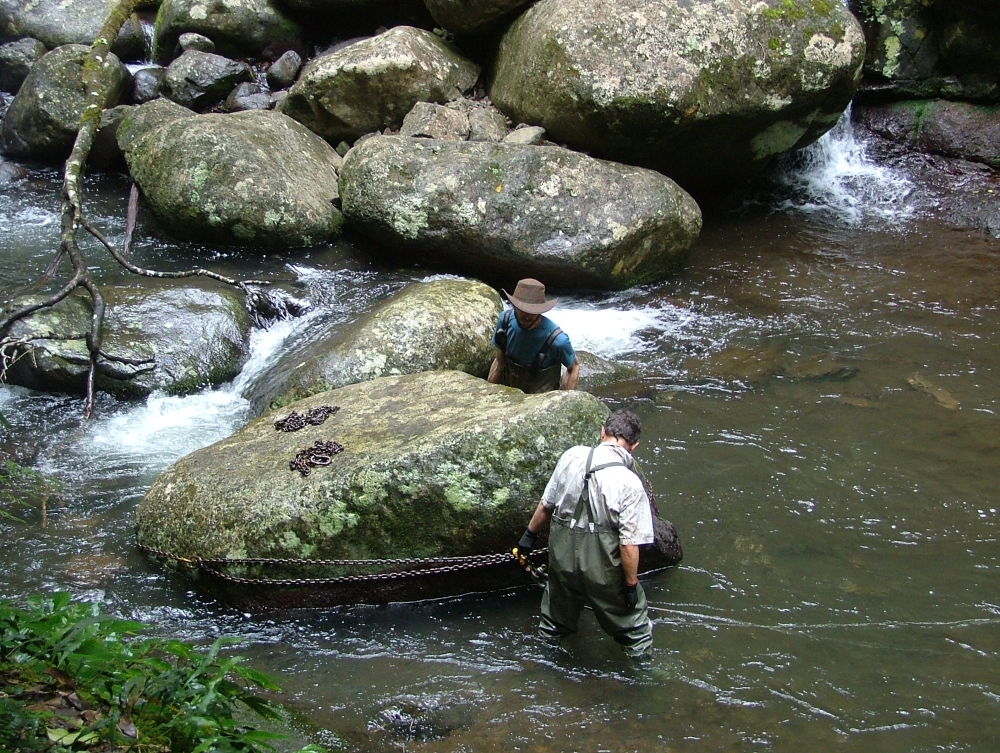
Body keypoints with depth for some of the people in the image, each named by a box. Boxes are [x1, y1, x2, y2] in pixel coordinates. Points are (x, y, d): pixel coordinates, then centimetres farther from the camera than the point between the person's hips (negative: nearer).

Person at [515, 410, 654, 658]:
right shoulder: (629, 483, -23)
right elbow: (629, 544, -21)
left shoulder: (572, 456, -10)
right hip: (600, 564, -4)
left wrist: (530, 534, 18)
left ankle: (551, 632, 53)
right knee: (628, 608, 19)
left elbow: (546, 504, 2)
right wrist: (631, 583, -8)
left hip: (562, 551, 4)